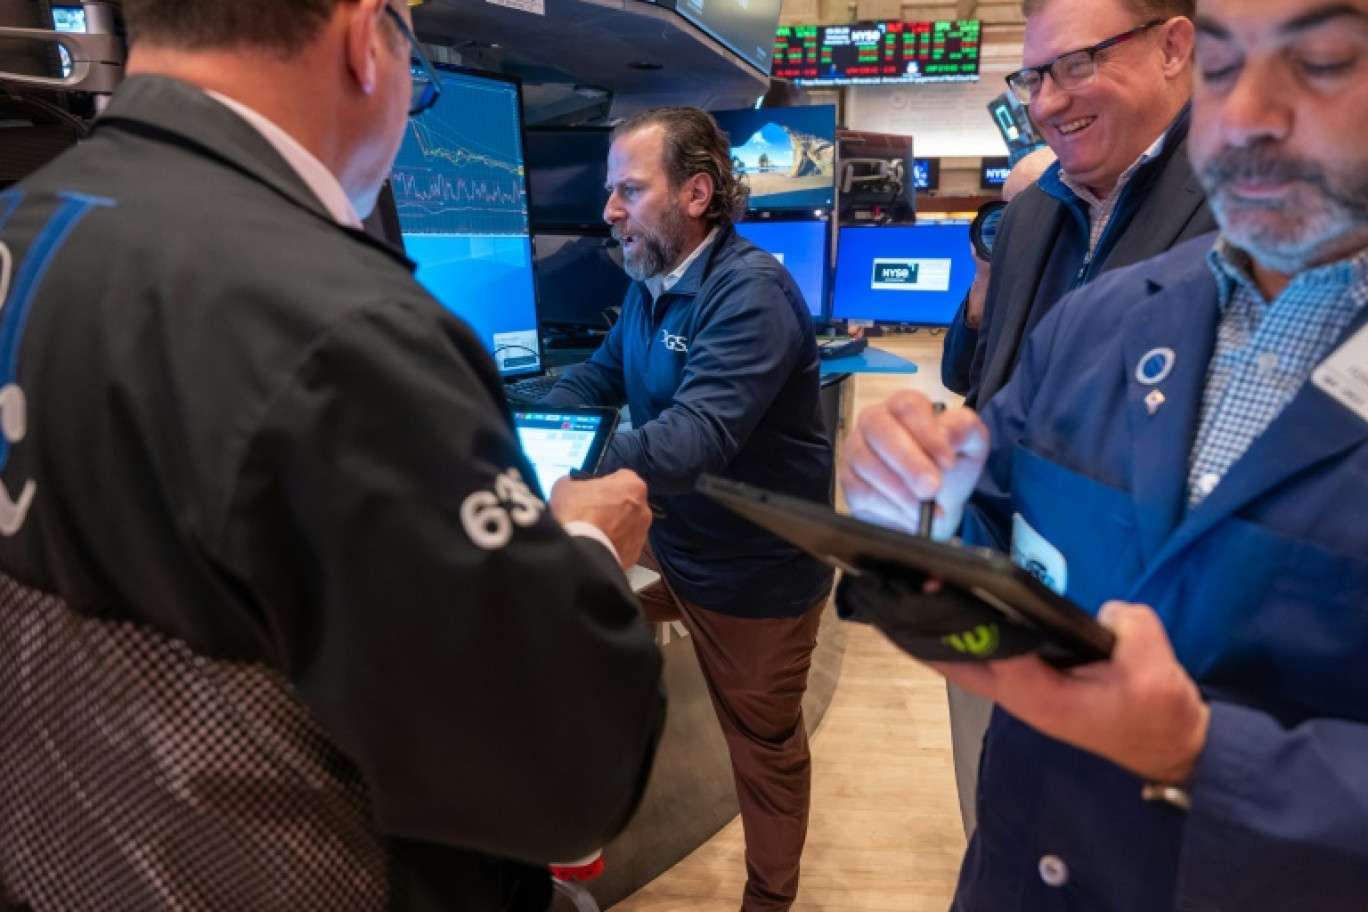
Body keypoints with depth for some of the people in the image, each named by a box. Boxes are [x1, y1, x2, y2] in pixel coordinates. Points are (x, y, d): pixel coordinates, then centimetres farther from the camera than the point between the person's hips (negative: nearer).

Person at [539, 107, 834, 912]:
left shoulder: (752, 293, -27)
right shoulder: (651, 284, 2)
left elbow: (697, 438, -37)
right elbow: (596, 380, 7)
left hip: (756, 567, -7)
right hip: (668, 538, 8)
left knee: (764, 746, 13)